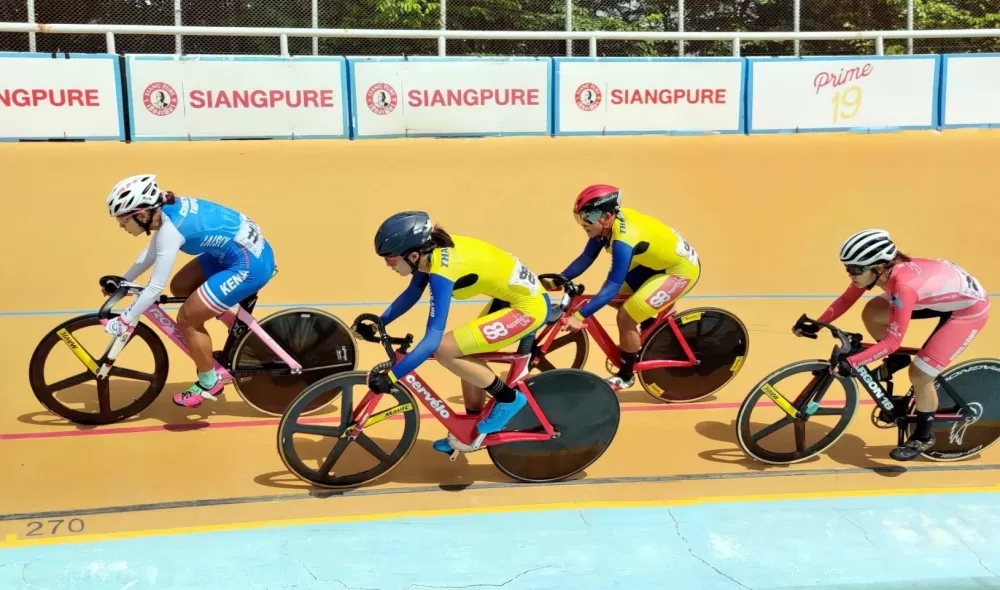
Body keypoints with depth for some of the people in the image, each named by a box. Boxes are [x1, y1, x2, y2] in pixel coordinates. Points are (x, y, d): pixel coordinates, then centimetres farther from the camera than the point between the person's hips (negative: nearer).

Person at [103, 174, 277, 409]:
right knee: (180, 287, 19)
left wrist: (124, 321, -14)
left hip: (250, 264, -10)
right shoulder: (168, 209, 2)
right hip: (243, 248, 10)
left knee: (187, 318, -3)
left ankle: (209, 383, 15)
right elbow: (152, 252, 19)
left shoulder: (171, 230, -24)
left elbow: (155, 288, -22)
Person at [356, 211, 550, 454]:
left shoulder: (442, 270, -27)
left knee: (443, 349, -13)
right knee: (466, 357, 16)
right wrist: (376, 326, 9)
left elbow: (432, 339, -30)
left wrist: (390, 377, -28)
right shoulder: (432, 251, -2)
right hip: (514, 294, 9)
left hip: (528, 306, -9)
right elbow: (411, 295, 15)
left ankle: (508, 399, 3)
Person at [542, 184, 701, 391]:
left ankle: (626, 376, 6)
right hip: (659, 261, 9)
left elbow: (613, 287, -36)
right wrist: (554, 282, -8)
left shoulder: (623, 239, -34)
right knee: (611, 296, 7)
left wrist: (579, 316, -39)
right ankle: (650, 326, 25)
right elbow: (586, 258, -3)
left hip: (681, 268, -9)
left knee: (625, 317, -13)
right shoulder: (610, 222, -10)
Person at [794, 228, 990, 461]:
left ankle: (923, 437, 13)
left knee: (919, 374, -10)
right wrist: (816, 325, -11)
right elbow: (845, 300, -4)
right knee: (871, 314, -3)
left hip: (970, 306, -8)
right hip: (945, 294, 8)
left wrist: (850, 362, -38)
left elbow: (892, 341, -34)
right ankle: (895, 360, 22)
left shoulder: (904, 285, -39)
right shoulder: (882, 268, -17)